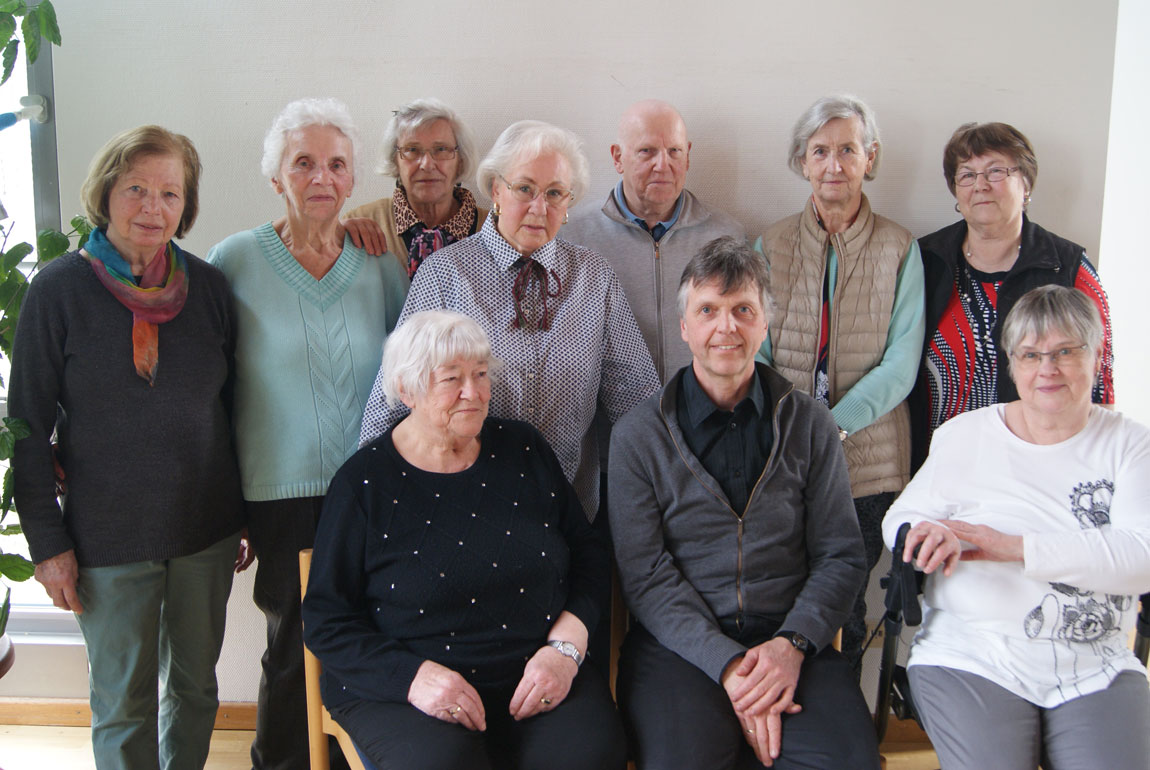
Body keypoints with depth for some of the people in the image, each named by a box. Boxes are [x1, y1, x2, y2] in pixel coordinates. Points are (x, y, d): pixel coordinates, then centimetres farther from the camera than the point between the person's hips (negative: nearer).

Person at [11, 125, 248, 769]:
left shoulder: (209, 287, 1)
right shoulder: (59, 290, -7)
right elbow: (29, 426, -5)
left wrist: (247, 517, 9)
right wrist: (47, 542, -8)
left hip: (206, 530, 3)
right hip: (108, 540, -3)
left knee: (196, 686, 16)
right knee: (123, 704, 8)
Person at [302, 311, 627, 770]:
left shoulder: (524, 450, 9)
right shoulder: (364, 482, -2)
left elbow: (588, 554, 11)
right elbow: (327, 620, -2)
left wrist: (565, 647, -6)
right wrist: (413, 676, -18)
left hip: (539, 676, 3)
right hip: (397, 688, -2)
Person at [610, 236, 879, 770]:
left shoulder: (809, 425, 10)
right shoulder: (638, 436, 4)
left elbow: (841, 555, 7)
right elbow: (644, 575, -3)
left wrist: (792, 644, -11)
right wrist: (727, 664, -16)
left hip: (790, 639, 2)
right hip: (679, 642, -1)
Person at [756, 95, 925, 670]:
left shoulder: (899, 249, 2)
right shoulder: (772, 245, 6)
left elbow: (901, 365, -5)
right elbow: (755, 354, 2)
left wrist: (832, 427, -17)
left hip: (865, 461, -1)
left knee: (845, 611, 7)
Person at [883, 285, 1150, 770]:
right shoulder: (963, 435, 7)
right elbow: (899, 520, 7)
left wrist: (1014, 546, -17)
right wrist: (932, 534, -19)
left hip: (1098, 670, 1)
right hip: (969, 661, -1)